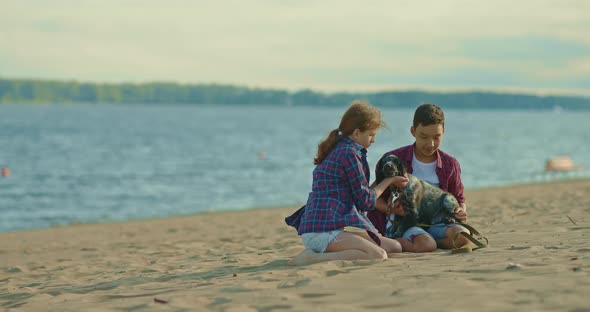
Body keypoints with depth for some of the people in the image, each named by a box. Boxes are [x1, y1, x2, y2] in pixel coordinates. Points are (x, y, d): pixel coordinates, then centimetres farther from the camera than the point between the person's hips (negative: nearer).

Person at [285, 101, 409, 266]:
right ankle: (313, 258, -26)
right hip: (323, 230, -10)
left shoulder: (336, 151, 22)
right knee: (378, 255, -27)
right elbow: (365, 201, -4)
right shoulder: (349, 153, -8)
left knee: (395, 247, 8)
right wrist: (389, 181, 10)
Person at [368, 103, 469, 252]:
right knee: (426, 244, -36)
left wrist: (462, 211, -2)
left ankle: (400, 242, -14)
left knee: (462, 235, -28)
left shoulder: (450, 164, 9)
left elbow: (459, 198, 22)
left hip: (433, 223, 5)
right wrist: (391, 209, -16)